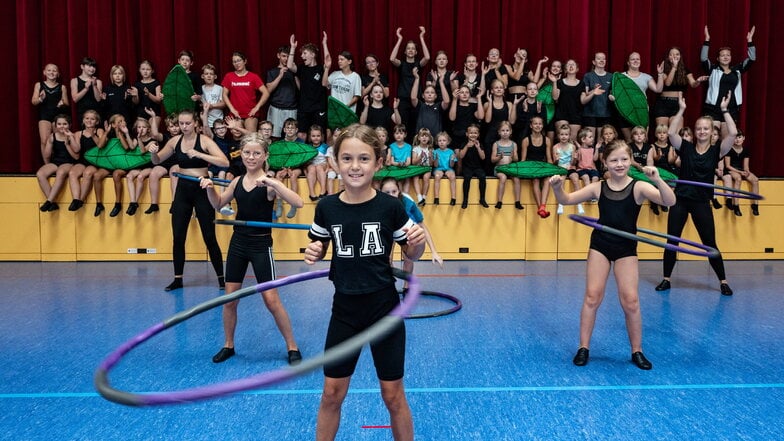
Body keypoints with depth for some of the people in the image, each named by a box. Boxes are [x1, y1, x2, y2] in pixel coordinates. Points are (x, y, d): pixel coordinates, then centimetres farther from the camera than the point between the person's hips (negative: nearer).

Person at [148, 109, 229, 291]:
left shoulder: (204, 141, -9)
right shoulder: (175, 141, 4)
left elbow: (224, 162, -23)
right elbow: (157, 161, 17)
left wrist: (199, 154, -30)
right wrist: (153, 152, -6)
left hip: (201, 189, -4)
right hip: (182, 189, 4)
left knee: (209, 238, 0)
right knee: (178, 237, 5)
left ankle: (221, 278, 12)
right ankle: (178, 279, 17)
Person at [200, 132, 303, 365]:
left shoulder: (269, 183, -13)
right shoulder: (237, 181, 3)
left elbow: (298, 202, -29)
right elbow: (218, 205, 19)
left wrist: (272, 183, -37)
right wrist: (210, 188, 0)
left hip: (261, 245, -5)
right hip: (238, 243, 5)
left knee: (271, 300, -2)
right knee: (230, 298, 10)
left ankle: (292, 347, 13)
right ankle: (228, 345, 29)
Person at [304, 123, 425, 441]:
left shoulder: (391, 207, -12)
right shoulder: (326, 207, -6)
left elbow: (411, 255, 0)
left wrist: (418, 242, -22)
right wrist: (313, 253, -12)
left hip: (384, 309, -2)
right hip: (345, 310, 2)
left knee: (393, 395, 10)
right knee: (332, 393, 13)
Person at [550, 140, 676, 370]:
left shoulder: (638, 187, -10)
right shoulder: (598, 188, -3)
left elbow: (669, 201, -24)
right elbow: (566, 200, 1)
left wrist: (657, 179, -41)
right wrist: (557, 188, -20)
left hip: (626, 249, -1)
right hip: (599, 245, 2)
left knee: (631, 301, -1)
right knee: (592, 297, 0)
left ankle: (637, 351, 18)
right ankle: (583, 348, 12)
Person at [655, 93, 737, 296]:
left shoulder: (716, 150, 1)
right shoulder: (686, 147, 2)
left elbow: (733, 133, -14)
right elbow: (671, 133, -13)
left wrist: (724, 110, -11)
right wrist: (681, 110, -14)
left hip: (702, 203, -1)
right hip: (680, 199, 1)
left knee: (710, 243, 3)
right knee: (671, 241, 3)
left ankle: (723, 281, 18)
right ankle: (666, 279, 15)